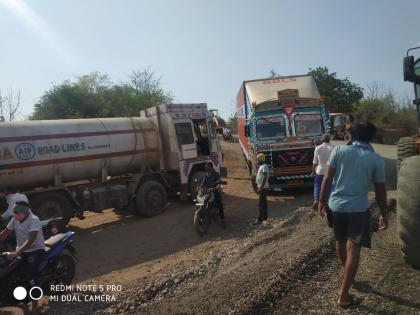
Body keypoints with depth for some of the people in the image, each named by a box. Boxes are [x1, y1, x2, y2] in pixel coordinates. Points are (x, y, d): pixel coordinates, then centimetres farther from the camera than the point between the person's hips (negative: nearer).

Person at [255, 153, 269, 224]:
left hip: (263, 187, -10)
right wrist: (258, 187, 22)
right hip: (261, 187, 10)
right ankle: (264, 217, 23)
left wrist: (261, 187, -27)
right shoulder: (261, 166, 15)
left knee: (261, 203, -10)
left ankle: (260, 219, -9)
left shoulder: (264, 166, -15)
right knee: (263, 203, 15)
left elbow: (265, 177, -24)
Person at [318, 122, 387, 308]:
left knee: (340, 242, 22)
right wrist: (383, 215, 15)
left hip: (336, 205, 2)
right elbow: (380, 191, 4)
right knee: (353, 249, 3)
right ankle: (343, 295, 4)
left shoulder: (339, 150, -1)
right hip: (358, 208, -2)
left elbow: (327, 179, -3)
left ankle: (348, 275, 45)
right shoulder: (376, 159, -1)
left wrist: (322, 201, 7)